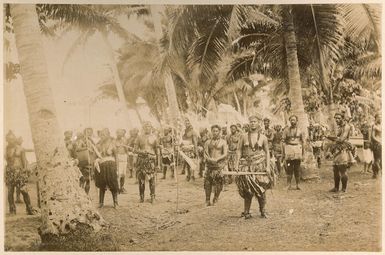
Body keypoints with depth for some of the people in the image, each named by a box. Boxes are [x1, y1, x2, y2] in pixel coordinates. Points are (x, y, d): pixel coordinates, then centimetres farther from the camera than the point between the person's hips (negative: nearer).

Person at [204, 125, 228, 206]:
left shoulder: (223, 142, 6)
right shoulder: (208, 142, 14)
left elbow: (225, 154, -2)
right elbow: (205, 154, 8)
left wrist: (216, 159, -15)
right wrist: (209, 159, -13)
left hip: (220, 164, -2)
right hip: (210, 165, 2)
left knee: (218, 183, -6)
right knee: (208, 182, -4)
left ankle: (215, 200, 5)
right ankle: (207, 201, 3)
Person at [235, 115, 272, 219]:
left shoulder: (263, 138, 6)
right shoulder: (244, 136, 5)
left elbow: (267, 152, 7)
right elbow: (239, 150, 6)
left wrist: (268, 166, -1)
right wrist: (237, 164, -3)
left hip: (259, 165, 0)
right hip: (247, 165, 0)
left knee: (261, 190, 0)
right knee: (247, 190, -2)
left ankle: (263, 211, 16)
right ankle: (246, 212, 6)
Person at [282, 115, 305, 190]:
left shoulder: (299, 130, 9)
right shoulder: (286, 130, 6)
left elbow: (302, 142, 13)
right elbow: (284, 142, 5)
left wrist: (303, 153, 11)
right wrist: (283, 153, -1)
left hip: (297, 150, 1)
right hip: (289, 150, -1)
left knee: (297, 169, 1)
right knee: (289, 169, -3)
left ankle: (297, 185, 7)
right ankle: (289, 185, 1)